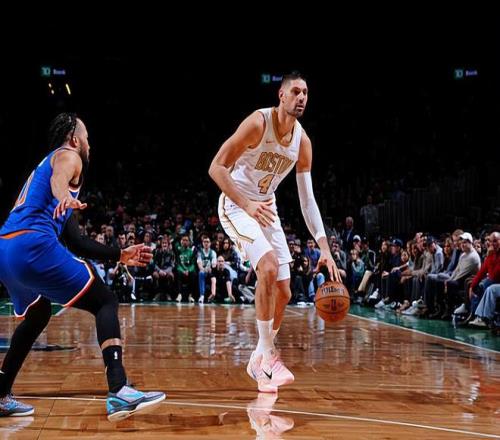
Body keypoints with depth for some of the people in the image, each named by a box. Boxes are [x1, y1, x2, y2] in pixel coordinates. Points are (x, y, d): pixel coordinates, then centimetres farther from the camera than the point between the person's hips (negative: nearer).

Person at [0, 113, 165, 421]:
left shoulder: (45, 163, 35)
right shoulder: (68, 154, 9)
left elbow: (75, 242, 34)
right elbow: (59, 177, -20)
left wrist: (120, 255, 37)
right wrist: (64, 196, -43)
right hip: (33, 245, -9)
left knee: (38, 314, 32)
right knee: (106, 302, -2)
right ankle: (119, 392, -19)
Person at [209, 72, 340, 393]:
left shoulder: (302, 141, -3)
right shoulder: (258, 123, -21)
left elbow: (308, 199, -1)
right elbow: (216, 167, -22)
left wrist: (324, 247, -9)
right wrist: (247, 204, -34)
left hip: (266, 209, 7)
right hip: (236, 206, -7)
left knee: (283, 292, 3)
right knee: (269, 266, -28)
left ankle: (259, 360, 21)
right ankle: (268, 355, -17)